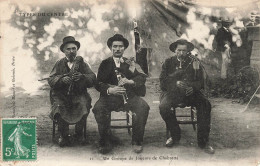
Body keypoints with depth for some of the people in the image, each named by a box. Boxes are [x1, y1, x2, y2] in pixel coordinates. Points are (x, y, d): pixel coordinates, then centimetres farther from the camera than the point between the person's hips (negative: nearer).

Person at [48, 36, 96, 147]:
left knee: (84, 105, -28)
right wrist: (62, 79, -21)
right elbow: (51, 80, -1)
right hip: (61, 95, 0)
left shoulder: (82, 63, 11)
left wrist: (82, 77, -23)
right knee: (58, 107, -28)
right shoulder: (59, 64, 11)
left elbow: (93, 79, -2)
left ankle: (79, 133, -3)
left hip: (79, 94, 0)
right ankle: (63, 135, -5)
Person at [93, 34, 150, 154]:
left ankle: (137, 141, -11)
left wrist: (130, 81, -20)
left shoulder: (131, 64, 15)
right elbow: (99, 84, 2)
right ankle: (106, 141, -12)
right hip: (110, 95, -1)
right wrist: (109, 90, -20)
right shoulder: (105, 64, 13)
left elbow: (142, 77, 1)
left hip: (130, 95, 1)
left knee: (143, 107, -28)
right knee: (98, 108, -31)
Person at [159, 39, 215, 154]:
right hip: (172, 92, 0)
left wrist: (193, 87, -17)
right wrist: (176, 83, -18)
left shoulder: (194, 62, 11)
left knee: (205, 105, -28)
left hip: (190, 93, 0)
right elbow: (163, 82, 1)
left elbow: (200, 82, 6)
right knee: (163, 106, -31)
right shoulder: (168, 62, 9)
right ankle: (175, 136, -6)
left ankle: (203, 141, -19)